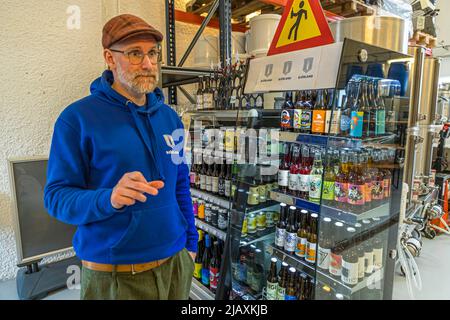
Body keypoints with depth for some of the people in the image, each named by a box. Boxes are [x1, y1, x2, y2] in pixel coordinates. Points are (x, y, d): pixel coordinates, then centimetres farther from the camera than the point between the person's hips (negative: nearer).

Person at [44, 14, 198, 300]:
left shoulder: (170, 117, 3)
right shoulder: (77, 118, -12)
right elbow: (56, 196, -12)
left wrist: (190, 243, 9)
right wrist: (109, 199, -31)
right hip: (114, 274, -4)